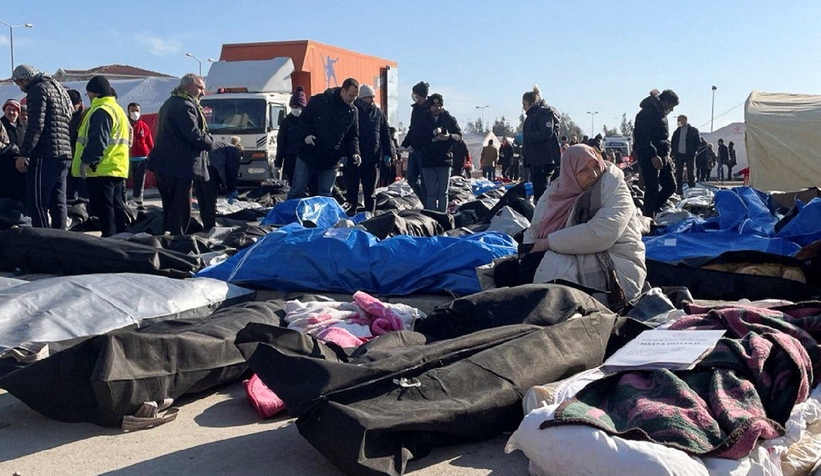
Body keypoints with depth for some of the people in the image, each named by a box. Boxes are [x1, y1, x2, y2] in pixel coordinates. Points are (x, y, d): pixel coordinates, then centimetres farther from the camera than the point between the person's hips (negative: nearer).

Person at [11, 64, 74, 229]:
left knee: (37, 203, -7)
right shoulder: (60, 89, 24)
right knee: (58, 202, 11)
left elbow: (36, 125, -15)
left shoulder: (38, 90, -4)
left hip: (45, 155, -9)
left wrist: (24, 154, -15)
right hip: (64, 155, 9)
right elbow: (71, 121, 23)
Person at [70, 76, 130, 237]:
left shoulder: (101, 111, -13)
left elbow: (98, 141, -22)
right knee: (116, 206, 13)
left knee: (103, 209, -7)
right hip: (118, 169, 10)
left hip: (102, 170, -10)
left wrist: (86, 161, -18)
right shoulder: (117, 109, 20)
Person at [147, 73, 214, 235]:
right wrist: (211, 143, -3)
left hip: (165, 166, 11)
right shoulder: (185, 106, -15)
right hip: (179, 166, -11)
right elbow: (195, 135, -22)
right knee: (180, 210, -7)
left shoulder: (170, 103, 20)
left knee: (170, 208, 16)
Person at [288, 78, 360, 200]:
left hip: (331, 160, 3)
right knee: (296, 191, 2)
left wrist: (354, 152, -8)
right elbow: (303, 119, -1)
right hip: (308, 155, -3)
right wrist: (306, 134, -19)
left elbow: (353, 136, 9)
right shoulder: (319, 101, -8)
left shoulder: (352, 112, 3)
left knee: (325, 195, 7)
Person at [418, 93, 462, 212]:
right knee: (431, 193, 4)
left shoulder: (450, 119, 6)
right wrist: (433, 134, -18)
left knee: (443, 192, 3)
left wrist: (449, 137, -18)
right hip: (428, 162, 1)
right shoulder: (424, 120, 7)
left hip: (445, 160, 0)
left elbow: (459, 136, 2)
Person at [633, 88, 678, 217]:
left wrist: (667, 153, 9)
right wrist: (653, 155, -25)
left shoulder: (662, 115, 19)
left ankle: (648, 211, 18)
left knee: (670, 186, 9)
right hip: (648, 157, -9)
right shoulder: (647, 113, -11)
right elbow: (642, 138, -20)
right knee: (652, 189, -9)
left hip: (661, 157, 10)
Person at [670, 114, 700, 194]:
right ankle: (679, 189, 7)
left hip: (689, 155, -3)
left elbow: (697, 143, 0)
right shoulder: (677, 131, 13)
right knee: (679, 173, 3)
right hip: (679, 154, 3)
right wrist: (674, 153, 2)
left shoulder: (693, 130, 2)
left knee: (691, 173, -1)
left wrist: (693, 152, -10)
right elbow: (673, 142, 14)